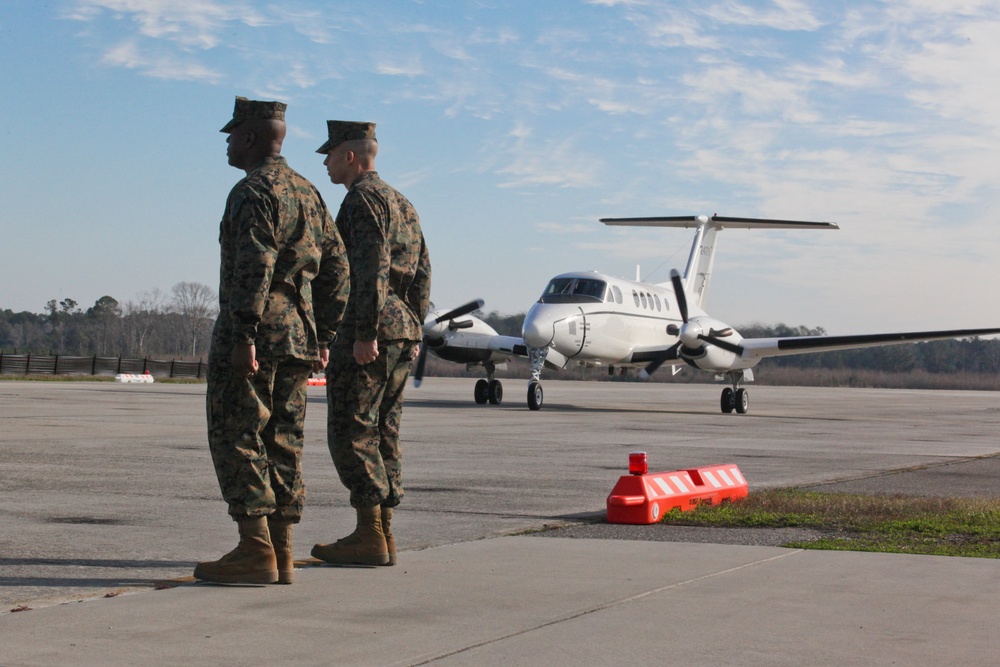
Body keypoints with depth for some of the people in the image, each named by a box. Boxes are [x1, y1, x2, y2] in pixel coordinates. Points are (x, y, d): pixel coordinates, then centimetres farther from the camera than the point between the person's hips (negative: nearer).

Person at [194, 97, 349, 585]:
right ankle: (281, 554, 10)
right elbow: (336, 268, 18)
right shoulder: (308, 193, 18)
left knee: (237, 440, -5)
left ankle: (256, 552, -8)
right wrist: (323, 336, 18)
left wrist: (243, 337, -22)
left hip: (254, 338, -9)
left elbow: (253, 267, -20)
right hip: (299, 338, 9)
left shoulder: (253, 191, -9)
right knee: (282, 444, 9)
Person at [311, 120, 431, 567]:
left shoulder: (363, 198, -9)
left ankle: (369, 536, -8)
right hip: (402, 330, 10)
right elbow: (422, 271, 20)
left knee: (351, 432, -7)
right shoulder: (401, 203, 21)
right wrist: (414, 330, 19)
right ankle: (383, 534, 11)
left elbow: (372, 267, -19)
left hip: (366, 332, -10)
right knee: (382, 432, 10)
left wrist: (365, 333, -22)